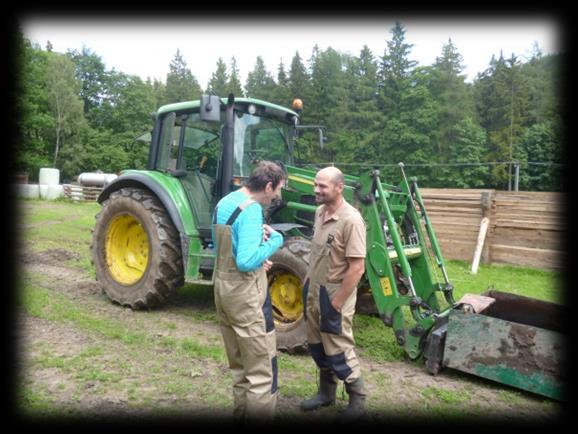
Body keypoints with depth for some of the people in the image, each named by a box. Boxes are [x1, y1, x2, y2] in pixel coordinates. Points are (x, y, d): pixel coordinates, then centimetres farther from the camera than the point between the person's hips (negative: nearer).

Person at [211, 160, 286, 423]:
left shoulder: (224, 203, 9)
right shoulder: (251, 209, -20)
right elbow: (246, 262, -28)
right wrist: (275, 239, -15)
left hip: (223, 288, 9)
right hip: (245, 294, -9)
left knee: (240, 366, 21)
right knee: (262, 370, 2)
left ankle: (242, 415, 34)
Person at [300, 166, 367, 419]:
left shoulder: (351, 220, -23)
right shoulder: (319, 212, 2)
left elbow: (357, 267, -24)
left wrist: (336, 302, -20)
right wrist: (307, 280, 13)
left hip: (334, 294, -8)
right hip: (314, 290, 8)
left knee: (339, 351, 6)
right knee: (318, 347, 20)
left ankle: (357, 399, 29)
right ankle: (326, 392, 40)